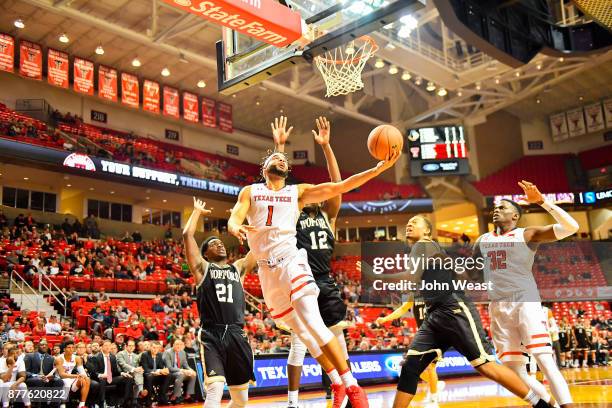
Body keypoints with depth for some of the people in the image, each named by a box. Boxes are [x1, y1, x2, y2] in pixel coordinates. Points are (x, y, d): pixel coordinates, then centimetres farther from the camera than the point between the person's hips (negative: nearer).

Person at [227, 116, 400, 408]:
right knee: (303, 332, 7)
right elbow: (233, 219, 0)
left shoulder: (298, 192, 10)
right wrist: (235, 228, -26)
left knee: (313, 324, -17)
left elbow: (340, 187, 3)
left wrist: (377, 169, -7)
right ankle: (337, 384, 19)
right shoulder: (250, 192, 14)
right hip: (267, 269, 2)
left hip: (291, 261, -2)